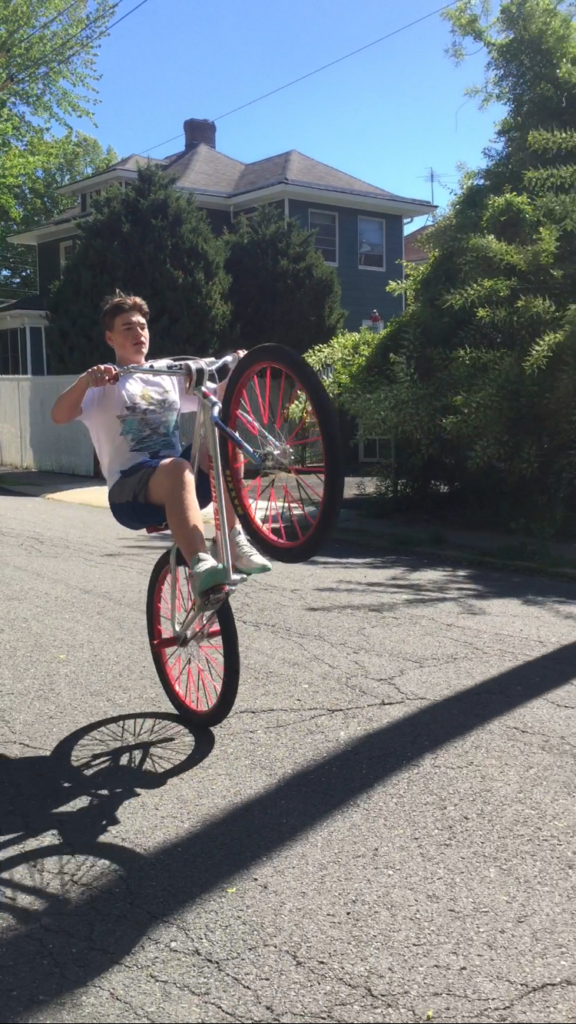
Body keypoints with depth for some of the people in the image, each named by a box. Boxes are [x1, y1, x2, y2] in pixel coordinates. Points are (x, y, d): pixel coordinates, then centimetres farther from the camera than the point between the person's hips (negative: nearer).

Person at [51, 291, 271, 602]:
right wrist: (85, 380, -30)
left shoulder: (168, 376, 19)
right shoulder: (103, 384, 4)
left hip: (176, 479, 5)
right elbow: (59, 416, -13)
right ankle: (200, 566, -54)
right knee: (177, 468, -38)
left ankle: (234, 540, -25)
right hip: (129, 489, -5)